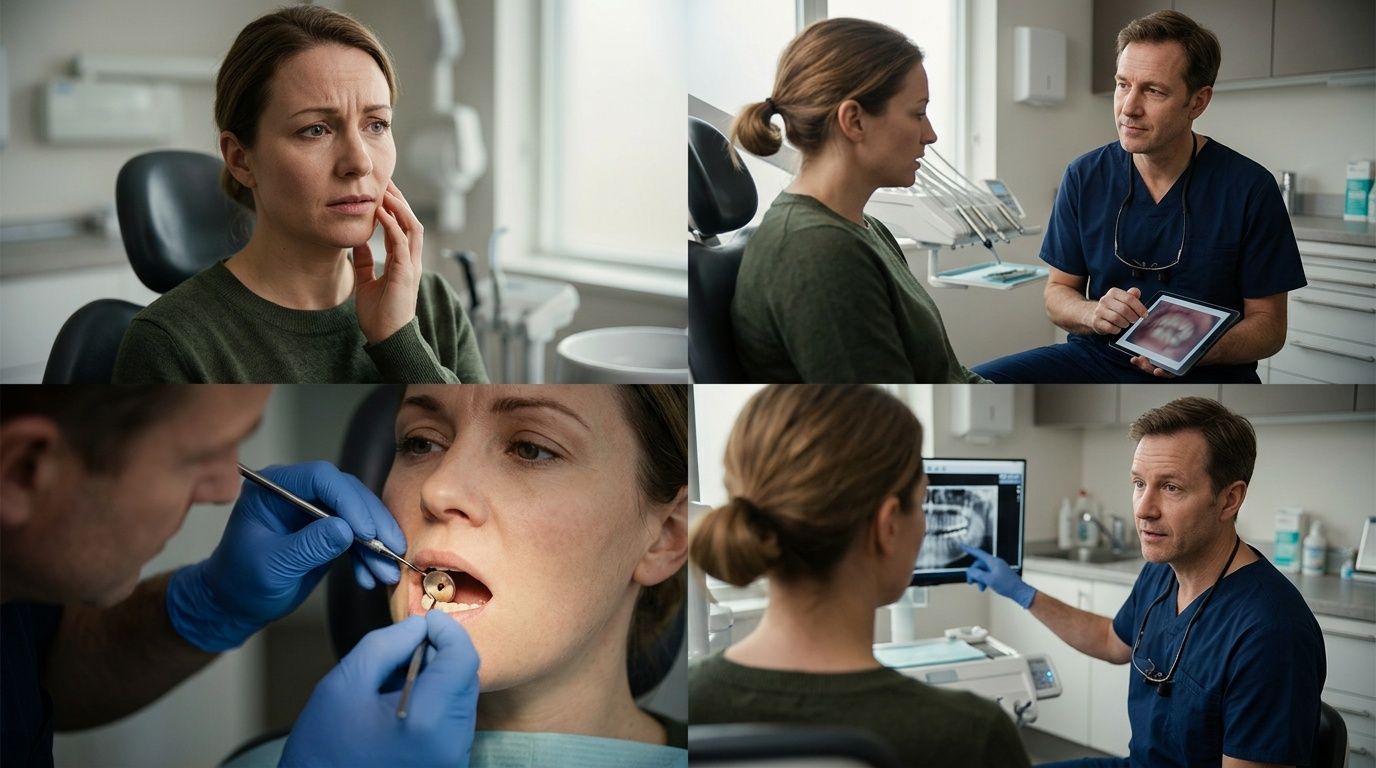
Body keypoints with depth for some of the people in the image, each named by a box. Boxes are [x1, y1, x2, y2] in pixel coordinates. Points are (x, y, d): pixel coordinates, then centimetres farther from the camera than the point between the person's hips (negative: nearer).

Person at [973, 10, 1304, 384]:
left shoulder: (1249, 188, -6)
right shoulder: (1085, 176, 4)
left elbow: (1269, 326, -2)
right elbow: (1058, 292, 12)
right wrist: (1093, 313, -13)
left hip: (1205, 376, -4)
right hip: (1099, 359, 4)